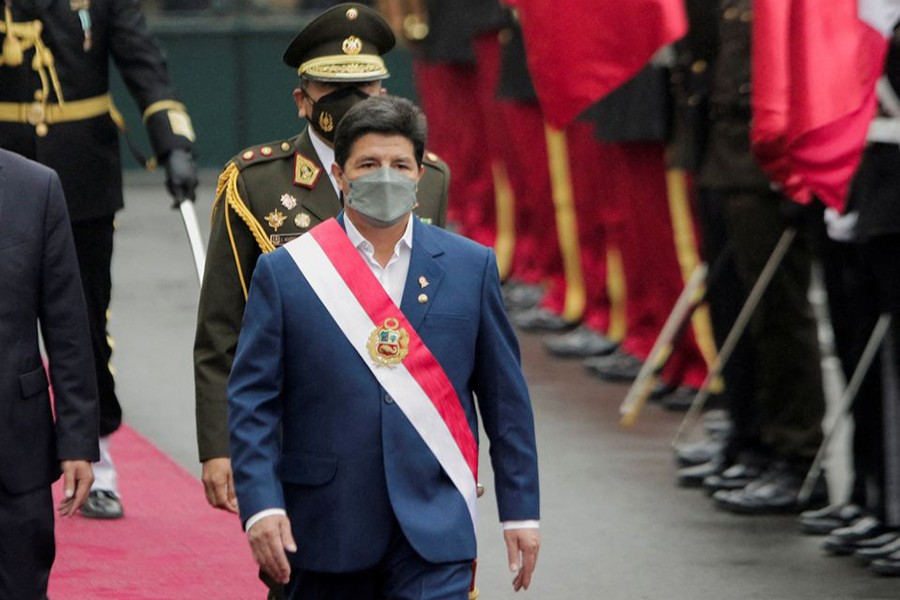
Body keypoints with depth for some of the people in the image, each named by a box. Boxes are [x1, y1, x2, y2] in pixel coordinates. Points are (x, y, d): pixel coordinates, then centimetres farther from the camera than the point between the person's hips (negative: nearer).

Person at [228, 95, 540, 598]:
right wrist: (260, 503, -12)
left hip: (434, 534, 0)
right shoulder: (286, 272, 1)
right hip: (326, 534, 0)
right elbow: (251, 400, -1)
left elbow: (506, 399, 8)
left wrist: (520, 510, 7)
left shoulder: (471, 267, 5)